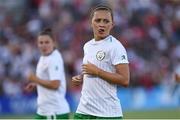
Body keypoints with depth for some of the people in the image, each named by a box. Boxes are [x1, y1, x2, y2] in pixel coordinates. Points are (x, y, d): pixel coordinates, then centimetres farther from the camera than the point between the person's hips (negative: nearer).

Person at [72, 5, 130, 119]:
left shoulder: (115, 47, -10)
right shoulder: (87, 46, 14)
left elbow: (125, 80, -17)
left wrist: (96, 71, -17)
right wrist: (81, 78, 7)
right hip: (84, 109, 7)